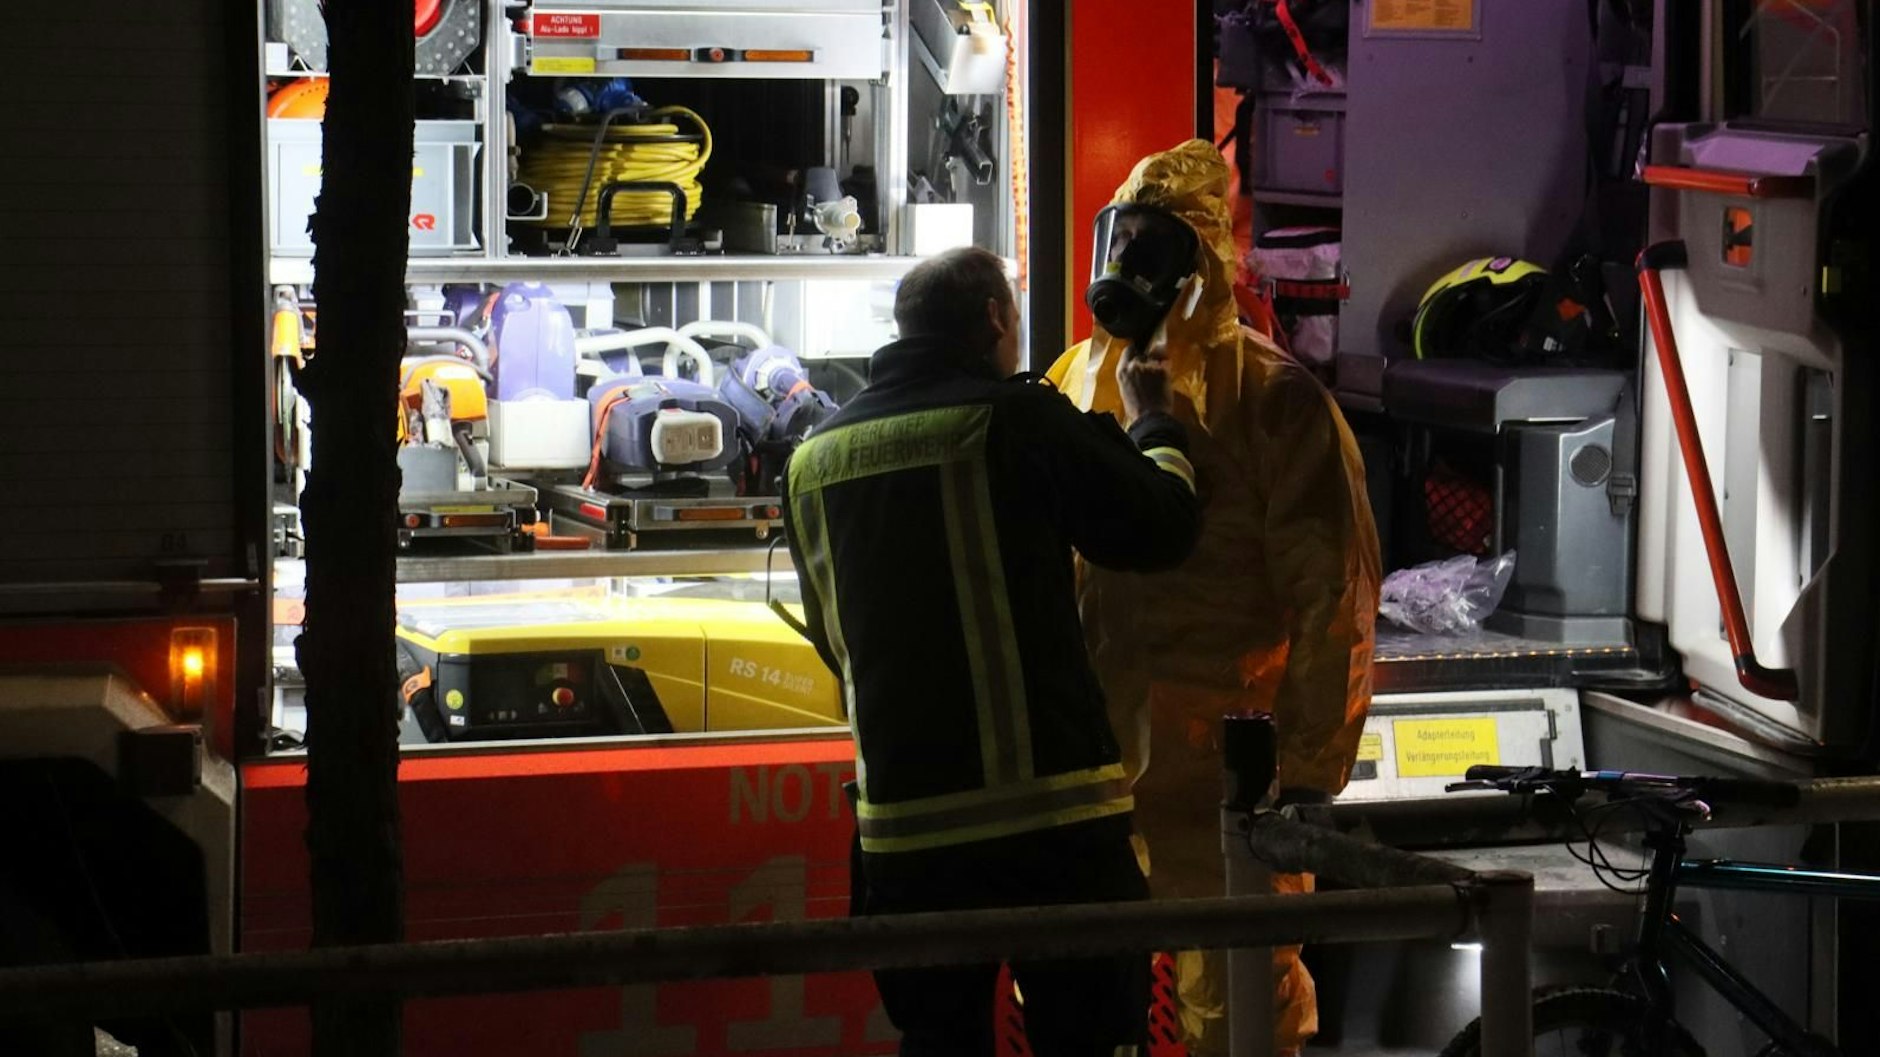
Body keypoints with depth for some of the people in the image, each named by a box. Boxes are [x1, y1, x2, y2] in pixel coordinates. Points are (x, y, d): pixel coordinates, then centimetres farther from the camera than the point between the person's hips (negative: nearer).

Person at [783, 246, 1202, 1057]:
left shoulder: (813, 459, 11)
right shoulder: (1017, 418, -7)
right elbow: (1163, 526, 1)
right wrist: (1152, 423, 19)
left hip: (900, 818, 5)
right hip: (1047, 807, -5)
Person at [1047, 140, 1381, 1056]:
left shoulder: (1270, 398, -7)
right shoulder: (1076, 383, 10)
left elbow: (1331, 592, -10)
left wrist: (1309, 770, -14)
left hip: (1222, 775, -6)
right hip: (1085, 768, 6)